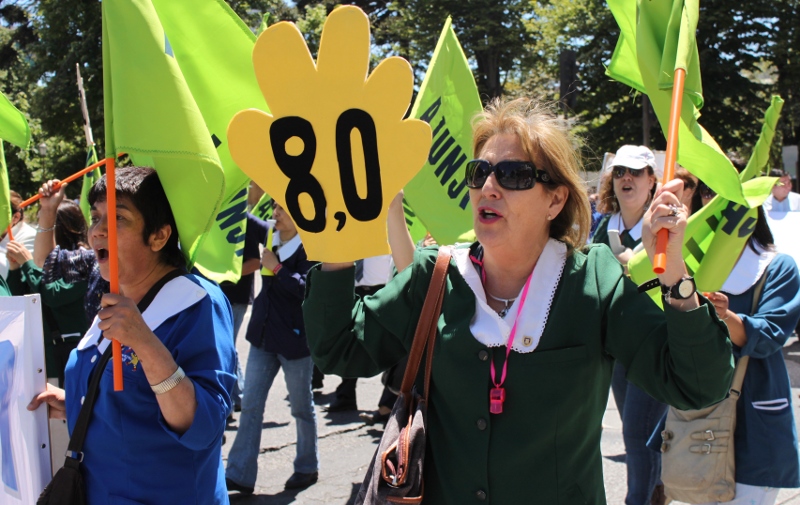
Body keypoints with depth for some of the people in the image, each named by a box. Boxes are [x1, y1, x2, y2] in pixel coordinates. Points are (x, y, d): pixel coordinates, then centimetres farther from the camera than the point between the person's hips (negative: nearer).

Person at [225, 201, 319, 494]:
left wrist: (276, 267, -22)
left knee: (301, 406, 10)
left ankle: (307, 467, 27)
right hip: (264, 334, 6)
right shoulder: (271, 238, 5)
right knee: (250, 404, 4)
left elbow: (306, 288, -24)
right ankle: (240, 474, 8)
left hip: (295, 338, -6)